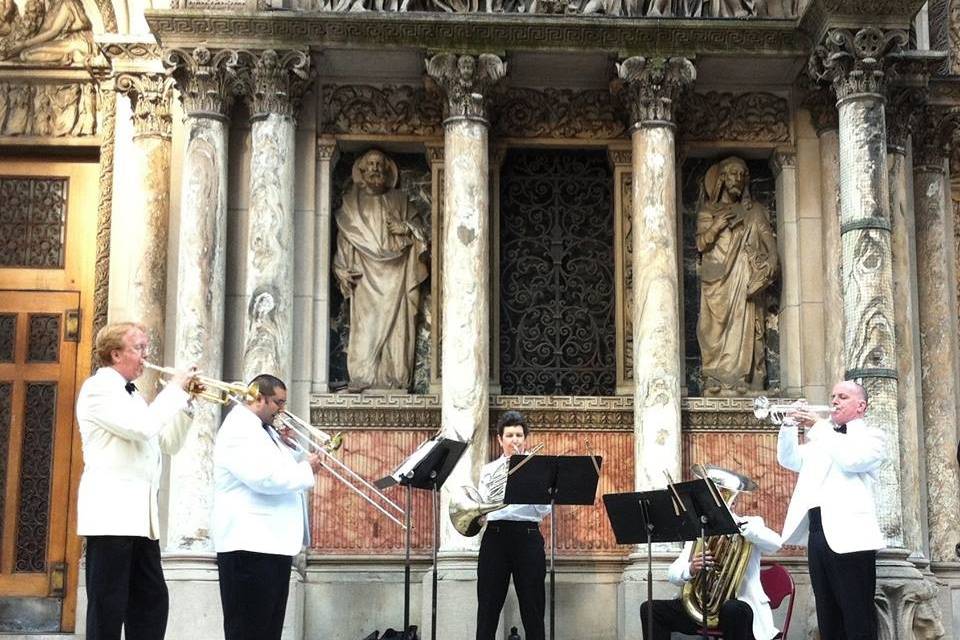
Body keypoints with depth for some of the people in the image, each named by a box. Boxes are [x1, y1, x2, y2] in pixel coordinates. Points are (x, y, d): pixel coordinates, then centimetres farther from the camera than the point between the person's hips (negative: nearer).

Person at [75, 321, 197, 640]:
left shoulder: (133, 396, 22)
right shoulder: (98, 387, -6)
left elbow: (168, 443, 21)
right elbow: (142, 428, -21)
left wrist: (185, 401, 11)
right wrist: (174, 389, -9)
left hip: (140, 513, 9)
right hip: (111, 510, -9)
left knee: (151, 601, 9)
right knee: (108, 606, -8)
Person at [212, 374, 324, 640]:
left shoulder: (262, 429, 18)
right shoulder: (239, 430, -14)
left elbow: (278, 468, 26)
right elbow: (266, 478, -26)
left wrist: (286, 446, 9)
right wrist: (307, 469, -14)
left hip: (274, 543, 11)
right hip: (249, 545, -11)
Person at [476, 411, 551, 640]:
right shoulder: (489, 470, 12)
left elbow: (544, 510, -1)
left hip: (528, 537, -1)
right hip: (495, 537, 1)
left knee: (532, 608, 0)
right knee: (488, 607, 0)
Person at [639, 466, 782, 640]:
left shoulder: (749, 524, 6)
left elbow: (774, 543, -18)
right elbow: (672, 574, 5)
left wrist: (735, 522, -26)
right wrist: (690, 570, -19)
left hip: (740, 604, -4)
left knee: (733, 610, -39)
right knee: (650, 609, -11)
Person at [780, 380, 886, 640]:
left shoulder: (871, 436, 4)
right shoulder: (823, 438, 25)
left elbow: (851, 459, -16)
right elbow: (790, 460, 17)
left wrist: (819, 425, -13)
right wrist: (790, 425, 2)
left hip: (849, 533, -7)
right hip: (817, 531, 7)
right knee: (827, 619, 9)